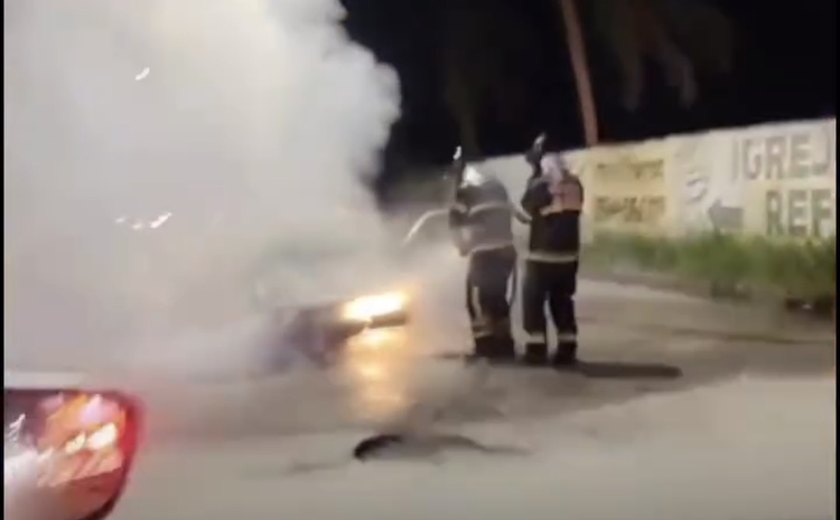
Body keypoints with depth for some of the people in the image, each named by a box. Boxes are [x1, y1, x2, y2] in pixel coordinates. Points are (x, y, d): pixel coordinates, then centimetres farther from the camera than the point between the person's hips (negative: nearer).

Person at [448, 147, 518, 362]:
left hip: (484, 253, -8)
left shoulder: (466, 190, -4)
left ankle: (486, 344, -7)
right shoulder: (497, 186, 19)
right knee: (497, 298, 15)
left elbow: (457, 220, -5)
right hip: (506, 251, 8)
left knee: (478, 298, -2)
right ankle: (504, 344, 17)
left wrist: (464, 245, 9)